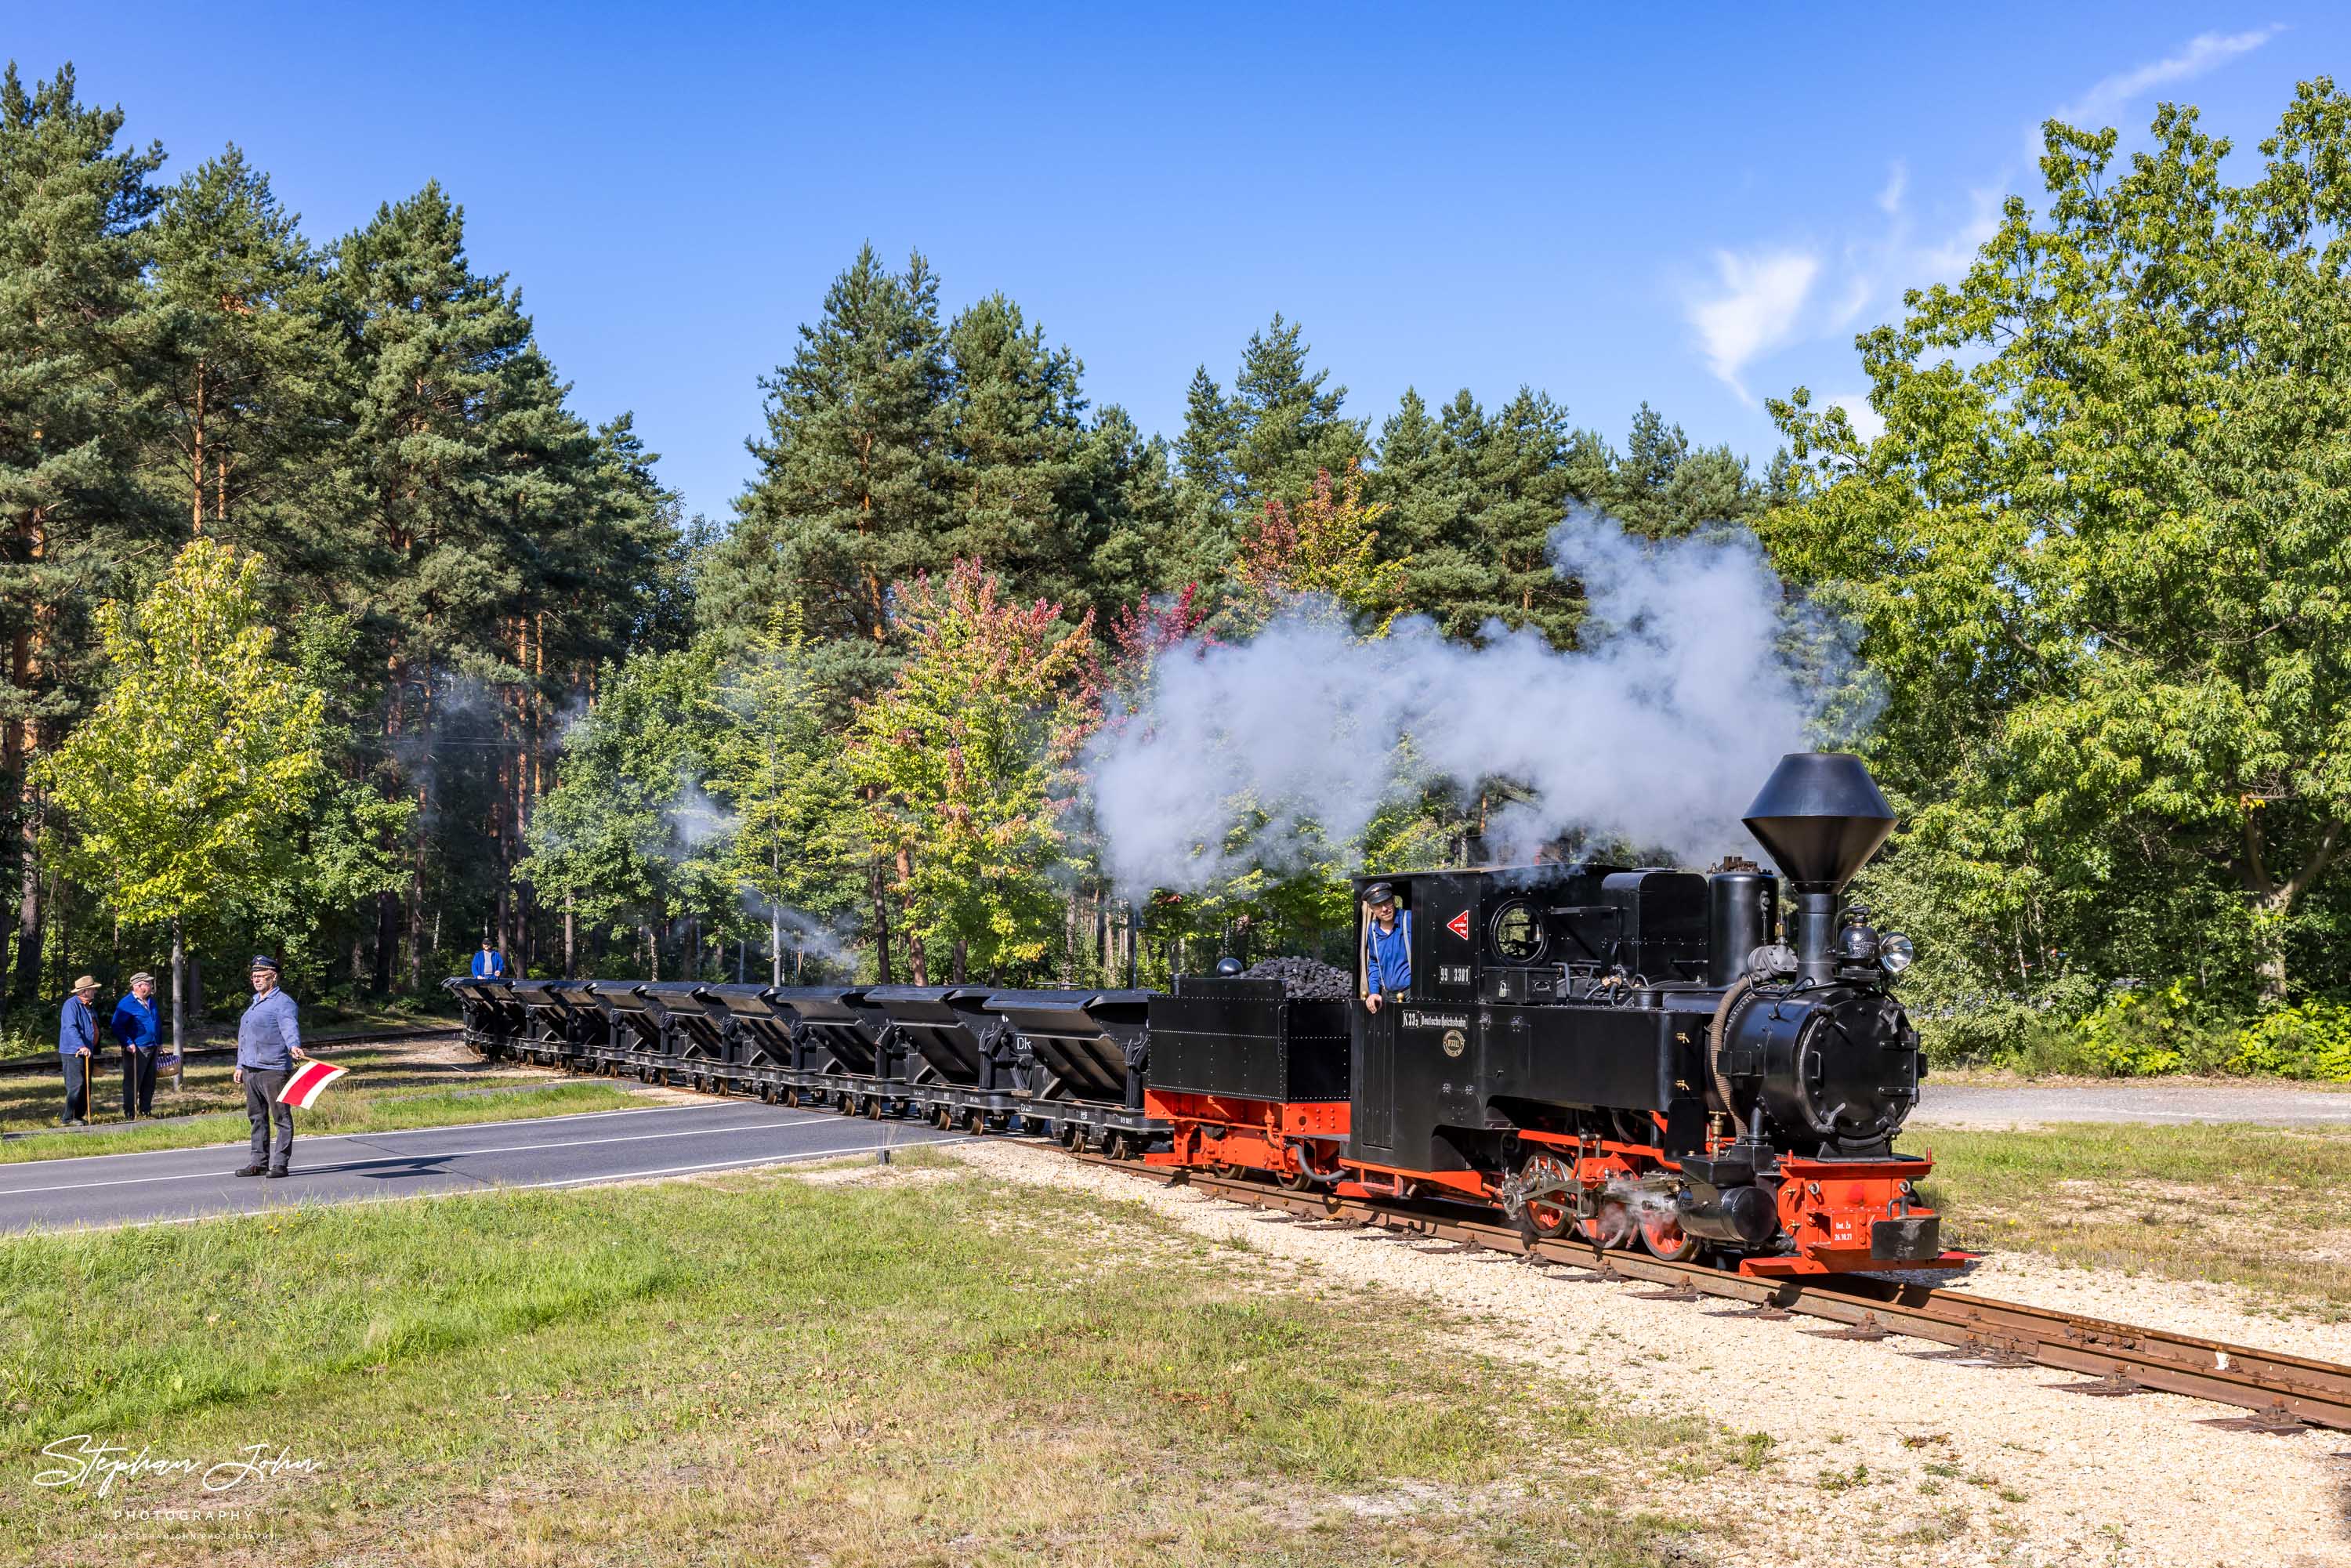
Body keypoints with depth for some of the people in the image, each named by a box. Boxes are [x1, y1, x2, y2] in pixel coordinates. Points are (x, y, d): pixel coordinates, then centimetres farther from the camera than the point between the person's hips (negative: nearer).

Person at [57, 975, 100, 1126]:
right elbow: (71, 1027, -24)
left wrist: (92, 1048, 25)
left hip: (86, 1052, 10)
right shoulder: (71, 1004, -12)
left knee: (85, 1086, 10)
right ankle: (67, 1119, -12)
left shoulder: (88, 1006, 18)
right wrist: (81, 1046, -34)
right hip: (73, 1052, -10)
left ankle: (79, 1116, 15)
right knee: (76, 1085, -13)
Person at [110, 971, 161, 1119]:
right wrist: (128, 1043, -21)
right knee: (133, 1083, -4)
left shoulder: (151, 1001, 13)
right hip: (136, 1050, -8)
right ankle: (130, 1114, 1)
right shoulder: (126, 1004, -12)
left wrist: (159, 1041, 18)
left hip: (152, 1048, 8)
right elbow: (116, 1025, -15)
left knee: (149, 1082, 11)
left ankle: (146, 1110, 19)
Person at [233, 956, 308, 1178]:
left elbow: (290, 1027, -26)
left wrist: (294, 1046, -45)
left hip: (274, 1070, -9)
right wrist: (240, 1066, 25)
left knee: (281, 1117, -3)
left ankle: (281, 1164, 0)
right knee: (257, 1117, 13)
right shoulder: (254, 1003, 21)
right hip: (251, 1070, 9)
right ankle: (260, 1163, 20)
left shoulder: (282, 1003, -8)